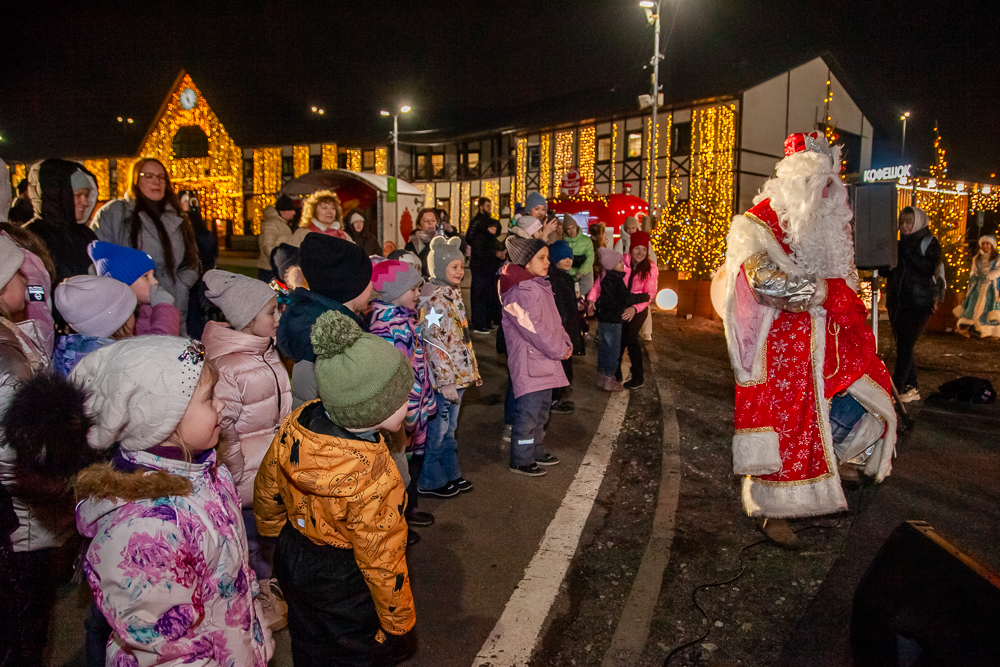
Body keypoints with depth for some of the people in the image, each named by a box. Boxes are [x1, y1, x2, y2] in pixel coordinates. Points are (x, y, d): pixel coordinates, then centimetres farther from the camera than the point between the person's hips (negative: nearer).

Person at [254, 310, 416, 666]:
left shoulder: (295, 426, -20)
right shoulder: (372, 481, -39)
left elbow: (267, 489, -1)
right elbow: (382, 564, -26)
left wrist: (273, 530, 19)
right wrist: (399, 623, -9)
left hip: (292, 560, 6)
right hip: (346, 587, -6)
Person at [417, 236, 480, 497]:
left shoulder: (453, 294, 12)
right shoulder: (433, 299, -18)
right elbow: (434, 344, -21)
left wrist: (471, 372, 19)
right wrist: (446, 382, -20)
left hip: (457, 375, 9)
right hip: (444, 379, -9)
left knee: (449, 428, 19)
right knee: (437, 431, 4)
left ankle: (450, 474, 31)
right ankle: (430, 481, 18)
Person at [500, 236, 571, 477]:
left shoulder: (540, 285, 13)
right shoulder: (520, 292, -19)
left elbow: (554, 321, 17)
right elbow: (534, 330, -23)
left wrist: (566, 343, 3)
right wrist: (559, 351, -15)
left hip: (546, 359, 10)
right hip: (528, 361, -10)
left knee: (542, 408, 19)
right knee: (528, 411, -3)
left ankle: (537, 451, 33)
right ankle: (520, 460, 9)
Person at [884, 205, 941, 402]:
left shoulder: (930, 243, -1)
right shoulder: (900, 244, 15)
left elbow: (930, 269, -17)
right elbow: (886, 270, 13)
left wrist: (908, 253, -20)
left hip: (919, 303, -6)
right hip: (897, 302, 6)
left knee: (905, 346, -11)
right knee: (904, 347, 7)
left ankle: (895, 390, -10)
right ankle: (911, 388, 14)